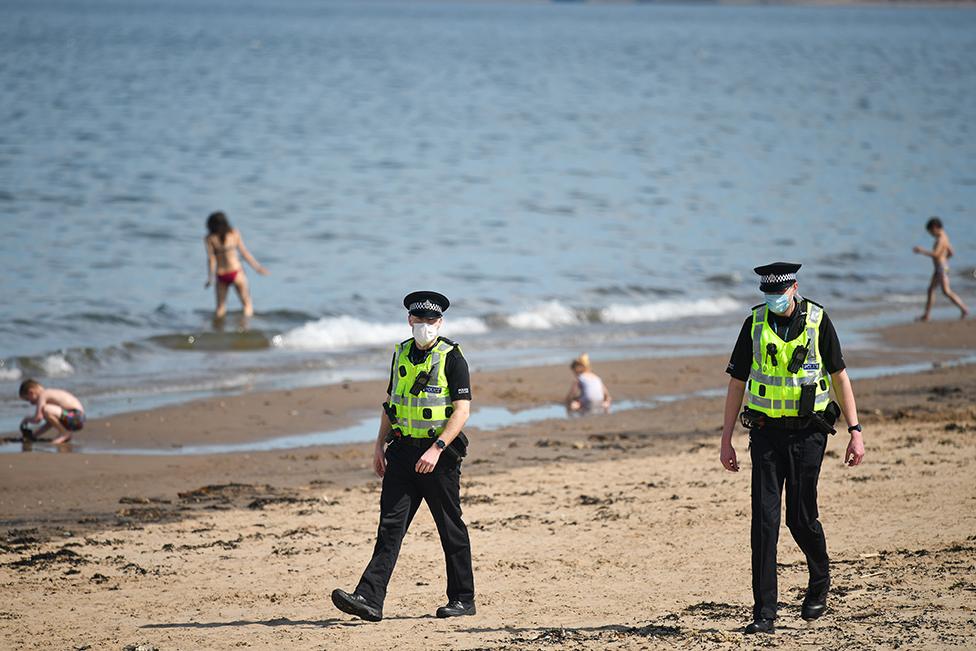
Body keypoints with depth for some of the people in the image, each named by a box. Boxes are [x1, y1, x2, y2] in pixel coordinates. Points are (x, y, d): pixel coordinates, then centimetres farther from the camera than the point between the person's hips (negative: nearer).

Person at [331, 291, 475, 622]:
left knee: (451, 528, 4)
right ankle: (369, 599, -13)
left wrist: (436, 449, -22)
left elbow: (462, 410, -13)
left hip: (439, 454, -5)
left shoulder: (452, 358, -7)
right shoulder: (402, 353, 12)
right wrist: (380, 445, 13)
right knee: (390, 523, -4)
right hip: (403, 450, 5)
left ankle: (463, 599, 16)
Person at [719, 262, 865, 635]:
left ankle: (819, 582, 33)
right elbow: (737, 383, 6)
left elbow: (839, 376, 2)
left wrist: (855, 431, -3)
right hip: (766, 432, 1)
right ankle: (764, 612, -5)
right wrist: (726, 439, 4)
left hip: (808, 432, -1)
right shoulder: (755, 324, 1)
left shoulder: (817, 321, -3)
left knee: (801, 518, 3)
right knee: (764, 519, -7)